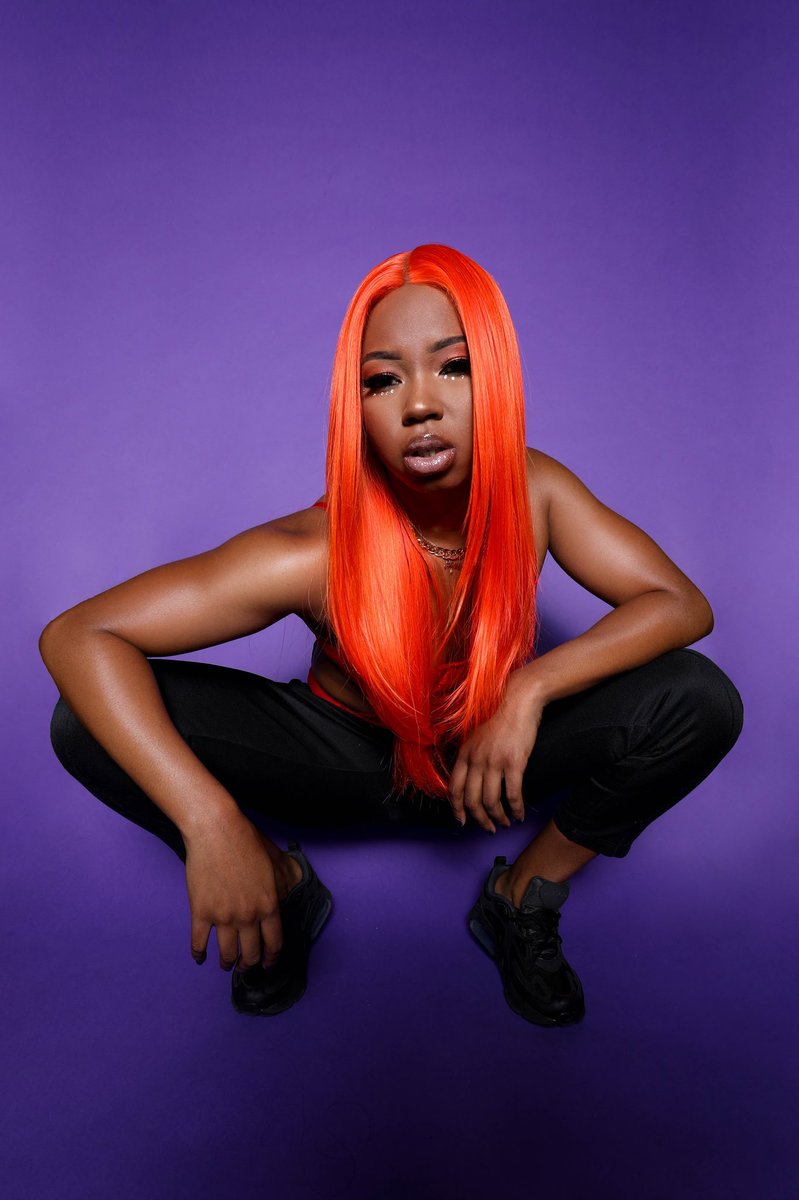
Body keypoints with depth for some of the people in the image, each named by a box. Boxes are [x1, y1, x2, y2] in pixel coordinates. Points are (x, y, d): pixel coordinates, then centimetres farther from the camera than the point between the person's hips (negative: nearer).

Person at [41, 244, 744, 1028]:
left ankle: (524, 899, 2)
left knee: (702, 701, -23)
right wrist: (211, 822, -41)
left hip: (489, 758, 2)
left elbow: (683, 605, -19)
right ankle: (287, 889, 4)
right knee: (88, 724, -23)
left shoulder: (534, 493, -19)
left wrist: (531, 686, -34)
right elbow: (76, 636, -30)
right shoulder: (315, 556, -29)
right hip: (340, 756, -1)